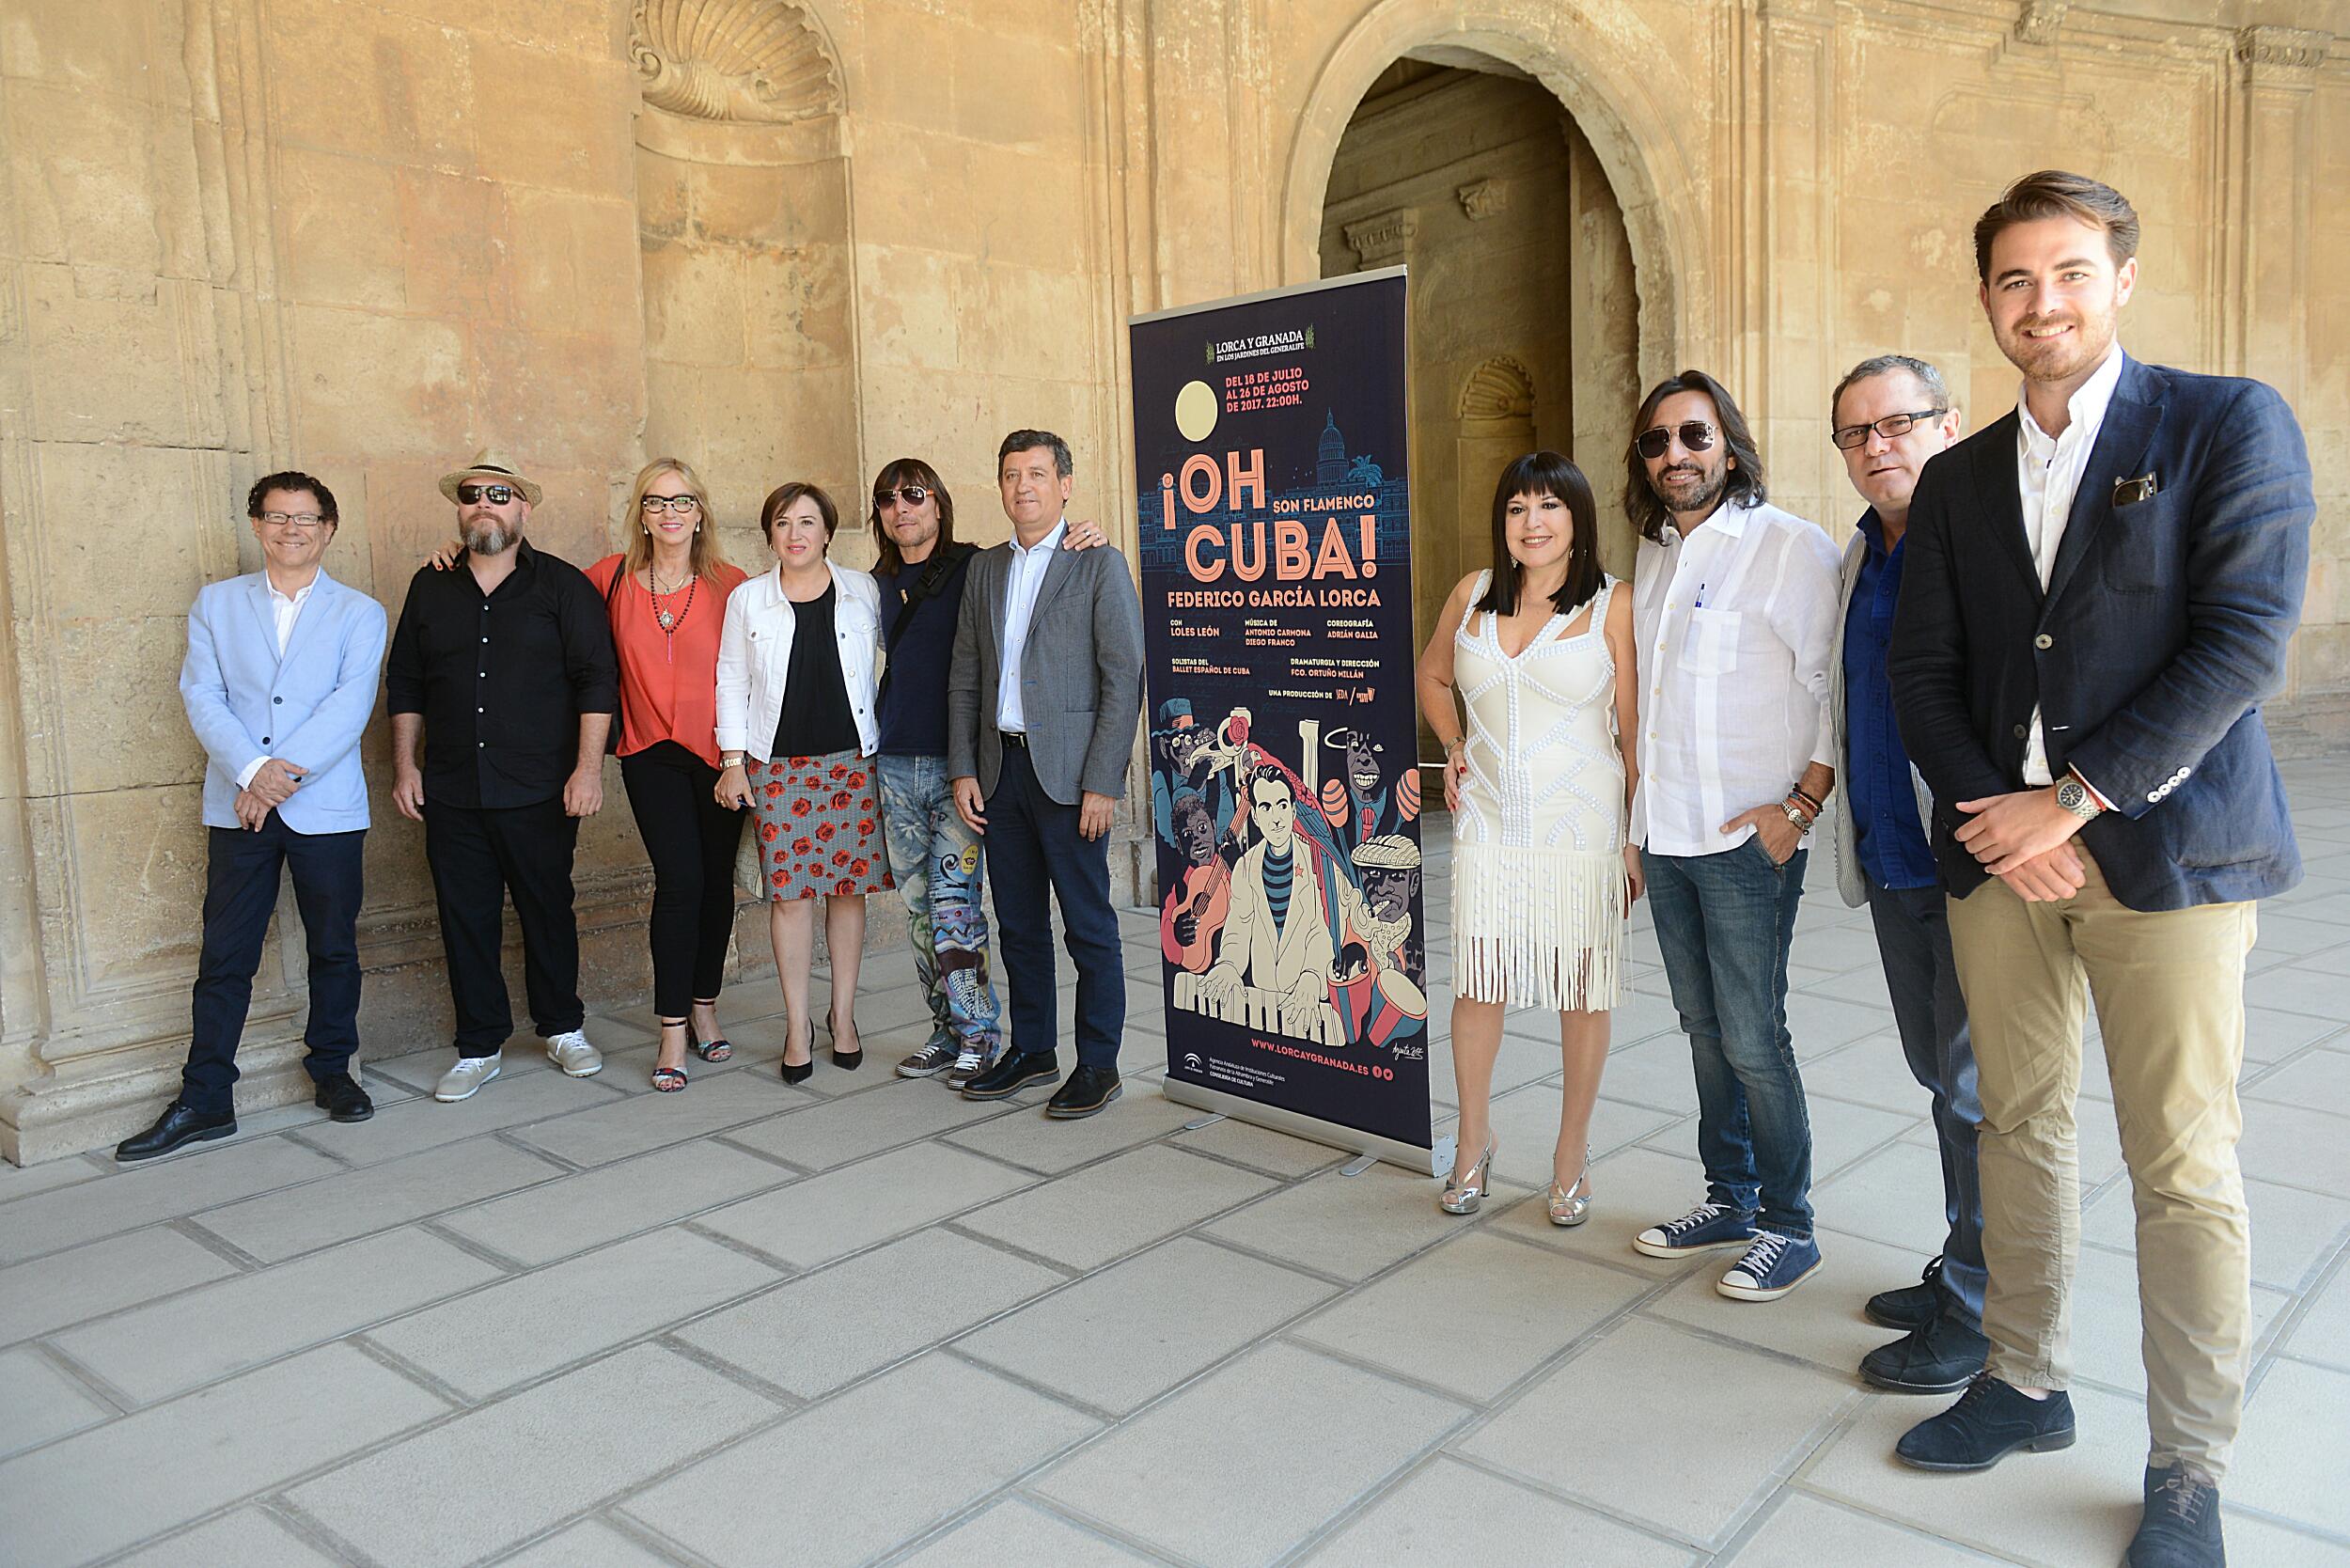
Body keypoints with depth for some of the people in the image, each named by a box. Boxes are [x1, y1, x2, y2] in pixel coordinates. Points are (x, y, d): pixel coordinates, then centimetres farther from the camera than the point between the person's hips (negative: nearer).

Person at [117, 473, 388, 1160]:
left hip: (327, 809, -1)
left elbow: (351, 703, -7)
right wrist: (252, 770, -15)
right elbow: (202, 697, 0)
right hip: (236, 807, 1)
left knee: (334, 948, 9)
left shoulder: (359, 613, 5)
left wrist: (286, 773, -17)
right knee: (224, 955, 3)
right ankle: (205, 1100, 11)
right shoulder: (217, 604, 10)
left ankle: (332, 1069, 25)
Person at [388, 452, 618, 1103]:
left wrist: (588, 767, -11)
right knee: (465, 920, 6)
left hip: (541, 793, -3)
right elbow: (405, 683, 17)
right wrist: (404, 764, 9)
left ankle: (563, 1028, 24)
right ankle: (479, 1047, 17)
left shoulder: (562, 585, 1)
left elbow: (596, 680, -4)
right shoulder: (430, 587, 11)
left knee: (548, 911, 7)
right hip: (451, 796, 3)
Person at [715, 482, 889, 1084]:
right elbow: (731, 681, 6)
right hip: (778, 764, 0)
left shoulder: (863, 591, 5)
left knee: (848, 886, 4)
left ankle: (843, 1015, 18)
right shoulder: (747, 599, 5)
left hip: (851, 760, 1)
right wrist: (733, 761, 0)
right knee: (789, 892, -1)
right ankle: (798, 1024, 11)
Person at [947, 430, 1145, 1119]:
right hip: (1001, 770, 6)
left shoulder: (1100, 565, -3)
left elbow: (1124, 680, -8)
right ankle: (1032, 1049, 26)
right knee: (1018, 921, 13)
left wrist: (1103, 782, -14)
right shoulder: (985, 569, 14)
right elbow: (965, 676, 15)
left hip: (1068, 771, -6)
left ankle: (1098, 1064, 11)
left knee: (1089, 925, 0)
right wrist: (963, 769, 6)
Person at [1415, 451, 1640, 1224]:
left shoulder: (1612, 605, -3)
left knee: (1582, 992, 6)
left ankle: (1571, 1159, 23)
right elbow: (1432, 677, 24)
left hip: (1580, 826, -2)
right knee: (1477, 985, 7)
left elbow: (1635, 732, -3)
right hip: (1488, 821, 3)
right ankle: (1472, 1148, 26)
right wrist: (1452, 748, 9)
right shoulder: (1472, 594, 6)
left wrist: (1640, 838, -6)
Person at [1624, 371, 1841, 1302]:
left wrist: (1800, 808, -16)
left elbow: (1839, 691, -11)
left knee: (1753, 1040, -2)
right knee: (1704, 1032, 14)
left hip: (1748, 842, -7)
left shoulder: (1789, 548, -8)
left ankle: (1788, 1226, 13)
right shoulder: (1651, 557, 14)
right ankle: (1728, 1199, 28)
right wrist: (1642, 820, 15)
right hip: (1665, 839, 7)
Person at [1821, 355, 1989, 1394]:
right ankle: (1961, 1269, 33)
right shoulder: (1859, 555, 14)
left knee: (1977, 1085, 2)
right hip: (1891, 866, 8)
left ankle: (1977, 1313, 15)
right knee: (1939, 1074, 18)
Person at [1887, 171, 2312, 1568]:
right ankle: (2027, 1384, 29)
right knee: (2019, 1126, 13)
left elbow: (2245, 642, -10)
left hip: (2162, 850, -4)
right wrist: (1992, 814, -6)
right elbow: (1925, 666, 9)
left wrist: (2072, 800, -14)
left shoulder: (2230, 425, -1)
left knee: (2184, 1168, 1)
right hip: (1998, 847, 5)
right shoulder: (1957, 481, 13)